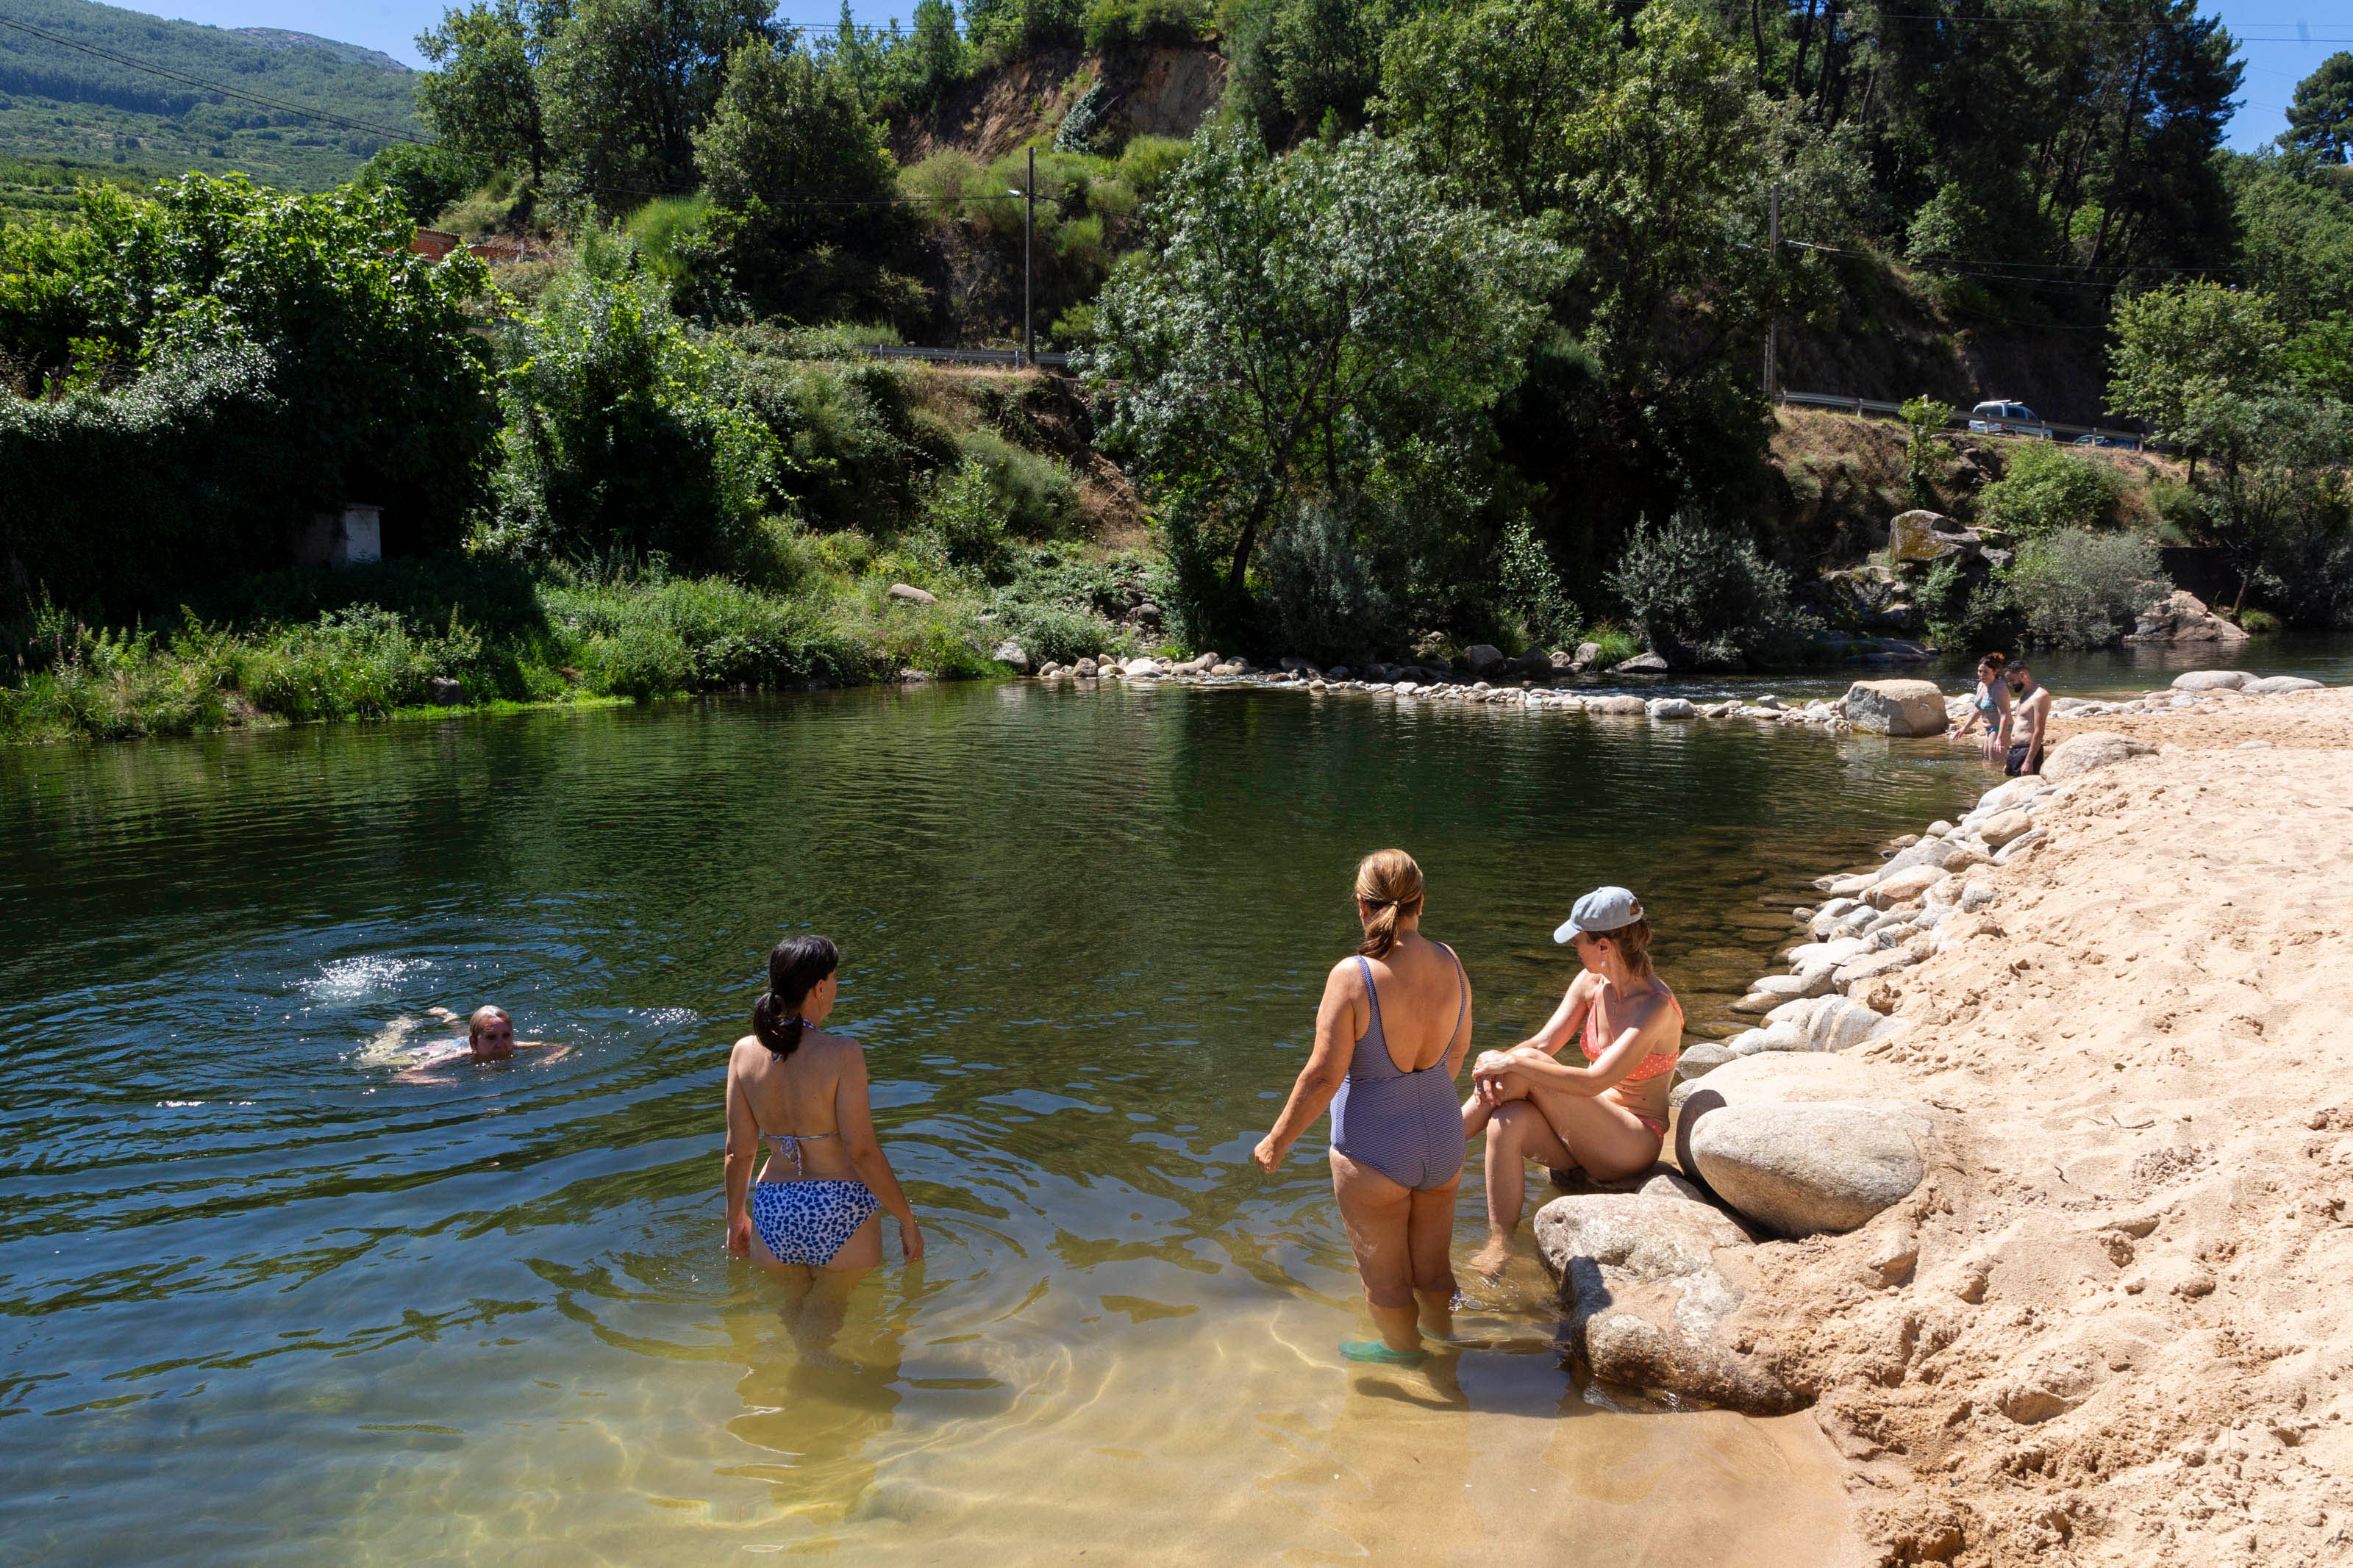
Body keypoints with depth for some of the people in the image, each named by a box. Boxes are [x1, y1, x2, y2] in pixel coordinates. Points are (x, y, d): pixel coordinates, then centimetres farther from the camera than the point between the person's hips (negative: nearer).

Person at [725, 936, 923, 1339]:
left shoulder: (745, 1052, -4)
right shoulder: (842, 1054, -18)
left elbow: (739, 1151, 2)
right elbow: (862, 1151, -17)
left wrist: (736, 1217, 18)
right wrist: (907, 1219, -6)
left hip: (772, 1214, 4)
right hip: (839, 1213, -4)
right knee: (825, 1326, 17)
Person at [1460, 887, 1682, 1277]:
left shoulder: (1657, 1008, -23)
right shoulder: (1591, 983, 0)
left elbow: (1593, 1082, -31)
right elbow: (1543, 1043, 0)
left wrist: (1514, 1063, -29)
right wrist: (1494, 1062, -21)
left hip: (1633, 1142, -7)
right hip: (1590, 1134, 7)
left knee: (1528, 1071, -24)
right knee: (1508, 1121, -26)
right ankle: (1500, 1247, -22)